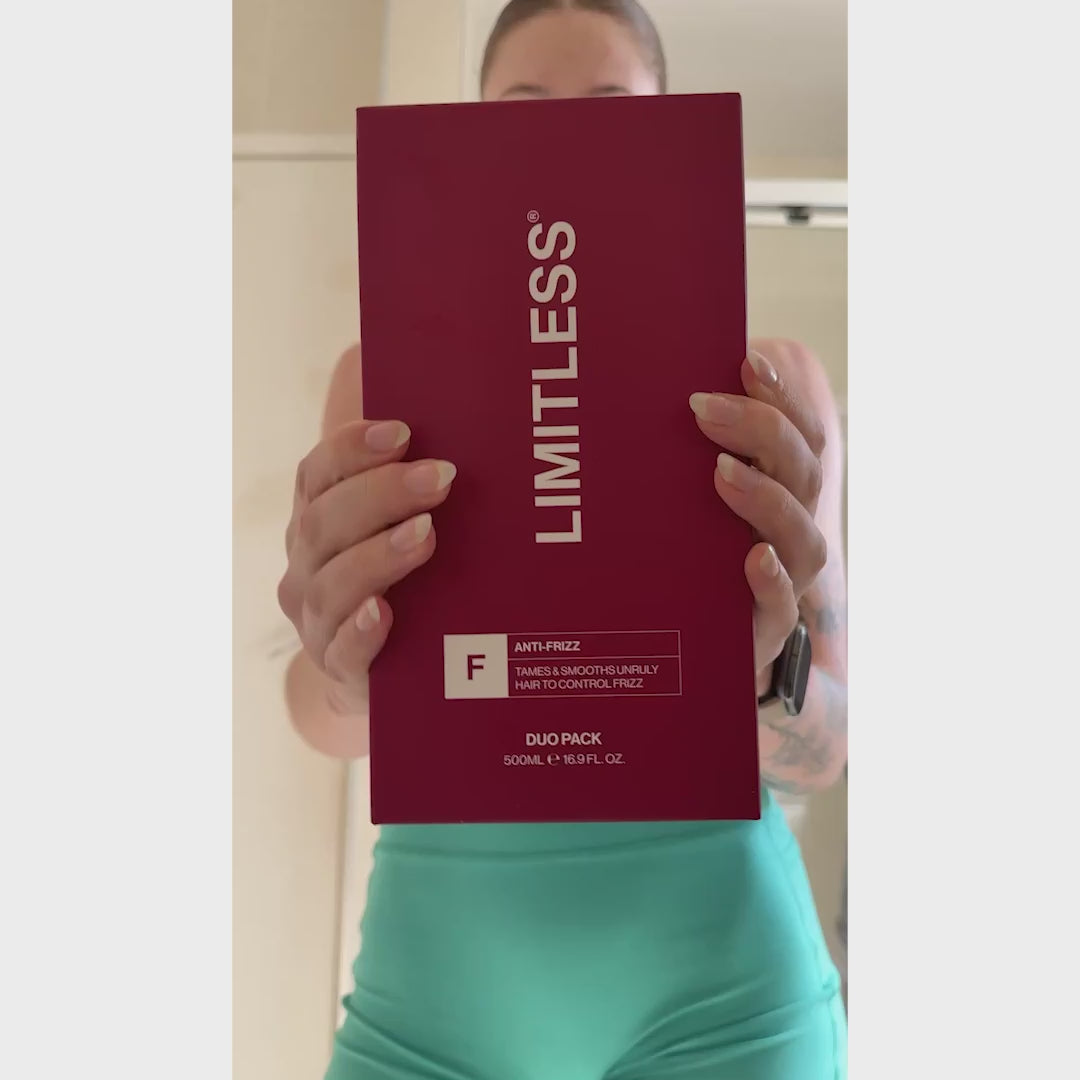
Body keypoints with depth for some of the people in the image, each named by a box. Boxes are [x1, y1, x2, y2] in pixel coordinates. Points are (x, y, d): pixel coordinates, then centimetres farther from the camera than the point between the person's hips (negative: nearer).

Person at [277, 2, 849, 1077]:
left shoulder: (771, 386, -4)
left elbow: (826, 744, -7)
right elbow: (327, 722, -10)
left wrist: (757, 671, -29)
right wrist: (344, 669, -34)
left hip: (721, 987, 0)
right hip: (441, 980, 1)